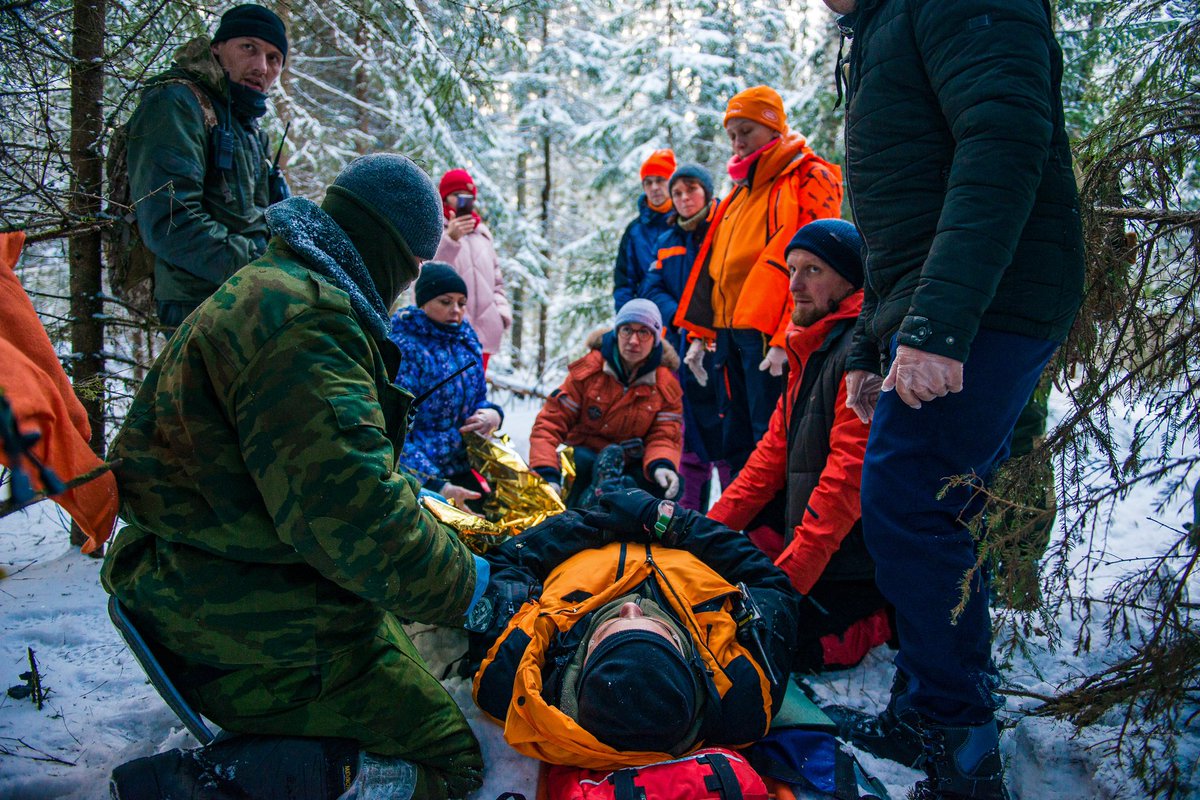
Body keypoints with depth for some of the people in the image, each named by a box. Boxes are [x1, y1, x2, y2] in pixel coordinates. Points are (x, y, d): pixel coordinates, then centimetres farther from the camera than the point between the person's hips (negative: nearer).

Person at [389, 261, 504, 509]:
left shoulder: (465, 342, 8)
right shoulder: (403, 348, -14)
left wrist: (492, 414, -7)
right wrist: (436, 486, -32)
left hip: (460, 470, 6)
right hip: (418, 479, -6)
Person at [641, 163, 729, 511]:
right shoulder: (667, 241, 18)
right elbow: (652, 289, 11)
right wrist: (679, 317, -7)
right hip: (679, 341, 6)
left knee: (719, 424, -9)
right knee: (687, 425, 8)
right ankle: (689, 506, 16)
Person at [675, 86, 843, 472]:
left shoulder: (808, 178, -1)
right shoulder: (743, 188, 24)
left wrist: (786, 339, -21)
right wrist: (700, 333, 16)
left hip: (769, 333, -8)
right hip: (729, 332, 8)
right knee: (737, 445, 11)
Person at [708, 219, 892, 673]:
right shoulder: (809, 351, 16)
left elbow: (848, 476, -24)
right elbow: (774, 452, 15)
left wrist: (789, 577, -25)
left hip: (852, 564, -10)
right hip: (798, 543, 10)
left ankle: (883, 622, 2)